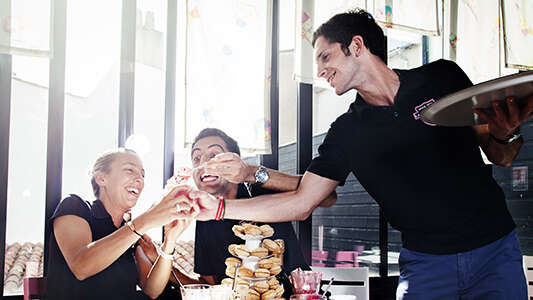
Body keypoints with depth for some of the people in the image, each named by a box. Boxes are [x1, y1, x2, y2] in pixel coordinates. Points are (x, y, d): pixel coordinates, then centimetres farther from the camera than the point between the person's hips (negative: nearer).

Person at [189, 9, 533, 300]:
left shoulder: (442, 78, -1)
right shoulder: (347, 132, 1)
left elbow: (500, 156, 5)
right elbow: (300, 203, 2)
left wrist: (505, 135, -20)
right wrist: (219, 207, -6)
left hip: (496, 249, 0)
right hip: (425, 263, 1)